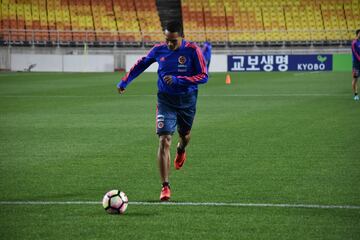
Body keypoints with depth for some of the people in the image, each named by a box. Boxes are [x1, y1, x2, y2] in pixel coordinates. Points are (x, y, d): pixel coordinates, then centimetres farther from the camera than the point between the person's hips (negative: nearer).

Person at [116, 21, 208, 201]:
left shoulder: (193, 50, -14)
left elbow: (203, 76, -15)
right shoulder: (159, 50, -6)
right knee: (164, 141, -14)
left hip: (187, 100, 0)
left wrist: (178, 80, -25)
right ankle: (165, 187, -14)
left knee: (184, 135, 21)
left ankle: (181, 150, 63)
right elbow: (141, 64, 12)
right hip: (166, 100, 0)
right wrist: (125, 81, 15)